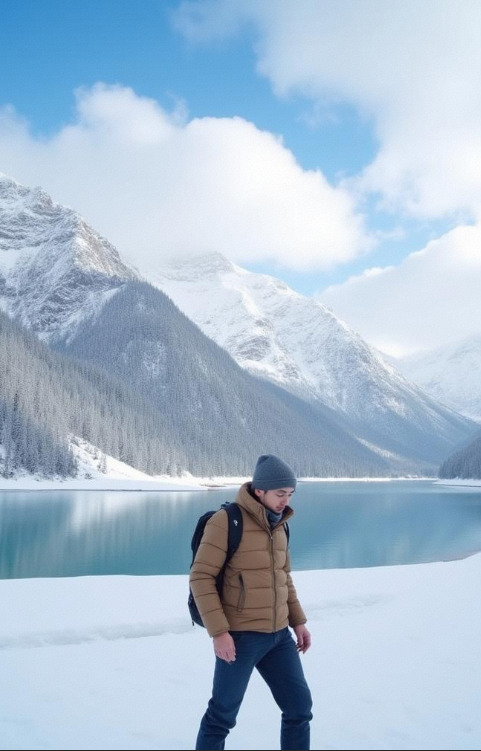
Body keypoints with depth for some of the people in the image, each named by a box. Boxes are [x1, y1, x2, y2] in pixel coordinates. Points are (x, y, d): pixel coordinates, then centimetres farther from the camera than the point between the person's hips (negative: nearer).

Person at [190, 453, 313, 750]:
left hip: (279, 635, 7)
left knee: (300, 706, 12)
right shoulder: (226, 521, -16)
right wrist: (218, 631, -20)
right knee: (223, 714, 5)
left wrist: (298, 621, 14)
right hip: (240, 636, -7)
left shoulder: (279, 526, 7)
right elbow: (201, 577, -16)